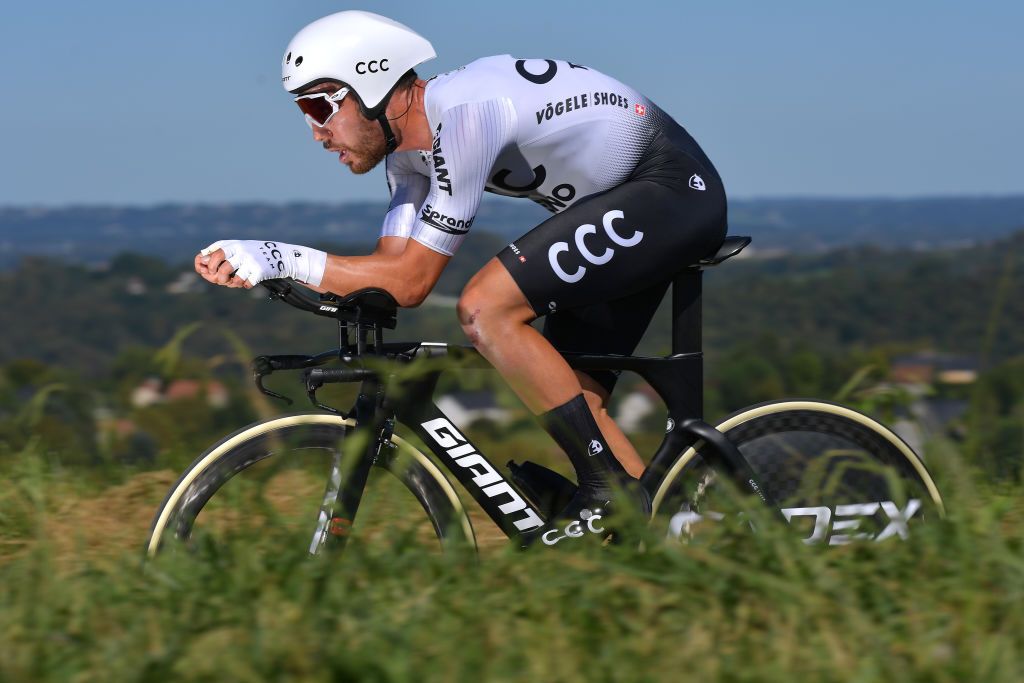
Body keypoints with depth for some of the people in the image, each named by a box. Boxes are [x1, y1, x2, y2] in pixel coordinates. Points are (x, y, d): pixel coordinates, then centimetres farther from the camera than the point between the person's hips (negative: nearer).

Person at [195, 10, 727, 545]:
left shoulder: (465, 115, -26)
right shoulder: (410, 143, 4)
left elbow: (411, 282, -24)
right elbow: (389, 267, 0)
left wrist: (280, 257, -25)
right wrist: (261, 268, -12)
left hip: (672, 191, -10)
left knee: (485, 308, -20)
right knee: (570, 400, 6)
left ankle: (611, 493, -15)